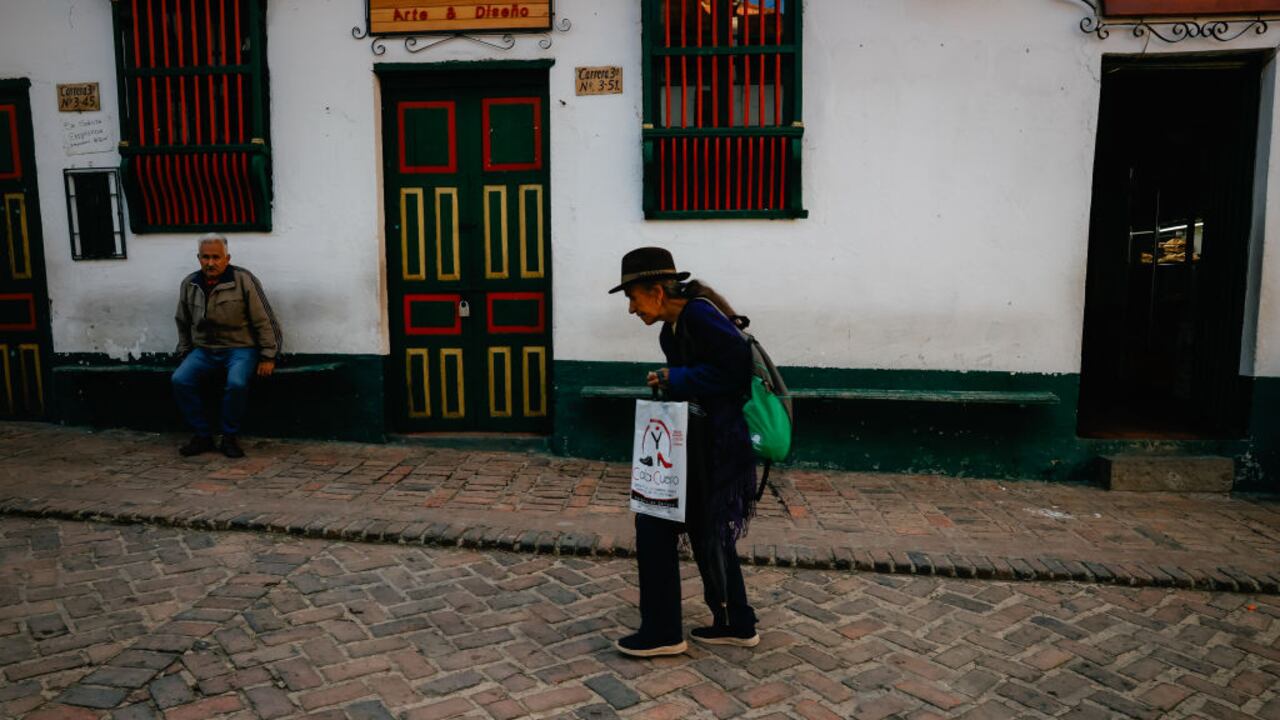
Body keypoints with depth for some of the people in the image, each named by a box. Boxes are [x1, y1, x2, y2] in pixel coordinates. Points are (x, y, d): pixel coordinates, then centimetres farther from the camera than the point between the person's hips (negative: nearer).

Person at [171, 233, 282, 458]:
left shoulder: (243, 280, -9)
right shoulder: (188, 284, 7)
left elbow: (264, 321, -7)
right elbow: (183, 323, 22)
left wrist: (268, 357, -9)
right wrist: (185, 354, 19)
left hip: (240, 347, -5)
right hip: (203, 349, 5)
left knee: (236, 383, -32)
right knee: (180, 380, -20)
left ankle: (230, 438, -11)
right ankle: (202, 436, -5)